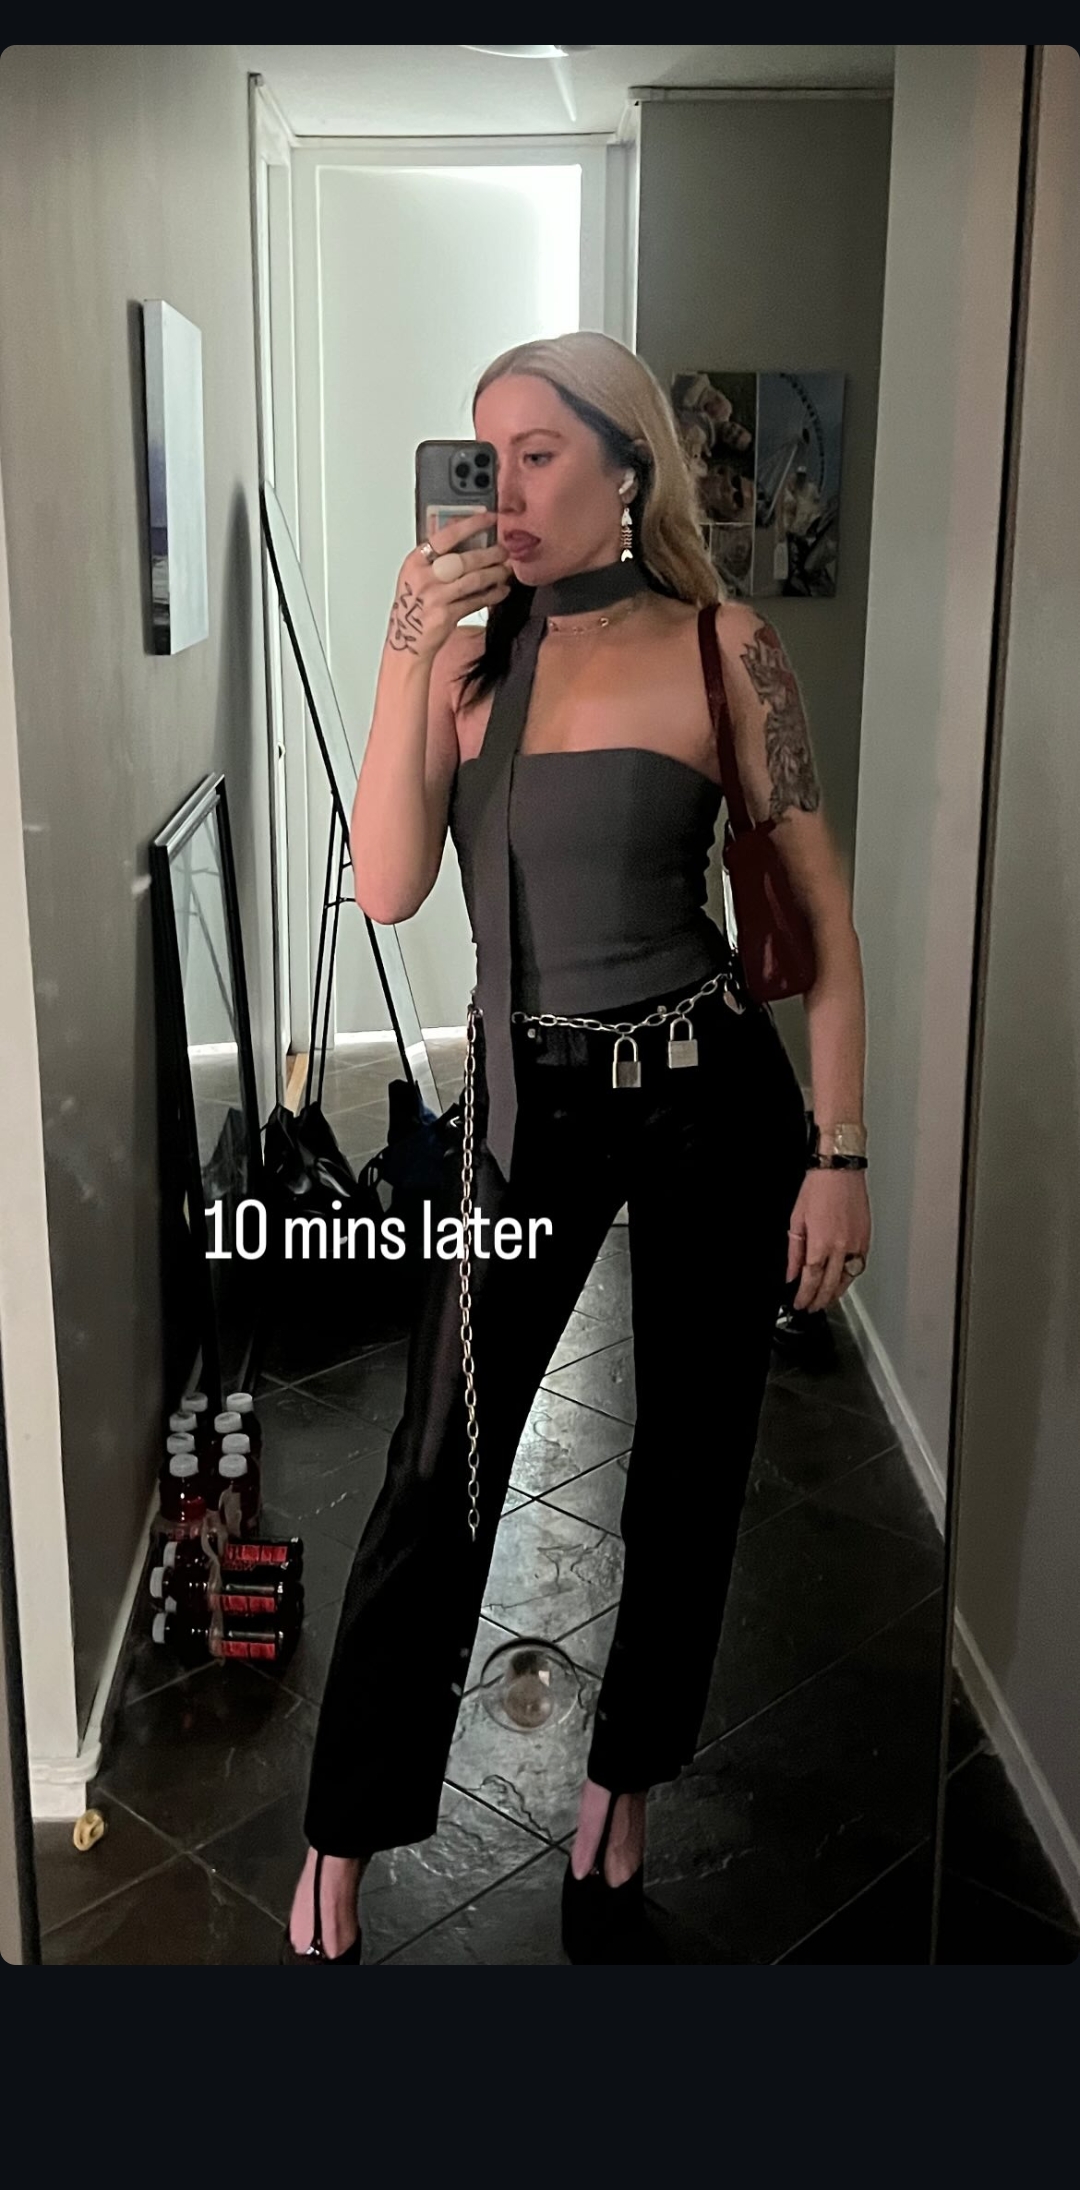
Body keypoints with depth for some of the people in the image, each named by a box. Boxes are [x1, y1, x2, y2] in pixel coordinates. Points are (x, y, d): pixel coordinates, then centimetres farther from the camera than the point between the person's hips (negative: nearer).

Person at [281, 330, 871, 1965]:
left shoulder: (719, 646, -5)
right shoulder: (468, 651, 3)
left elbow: (826, 916, -4)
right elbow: (386, 887, -9)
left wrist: (839, 1154, -8)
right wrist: (407, 649, -15)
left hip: (709, 1093, -1)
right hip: (526, 1098, 2)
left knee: (689, 1467, 11)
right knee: (441, 1477, 1)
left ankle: (620, 1800, 35)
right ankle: (337, 1866, 18)